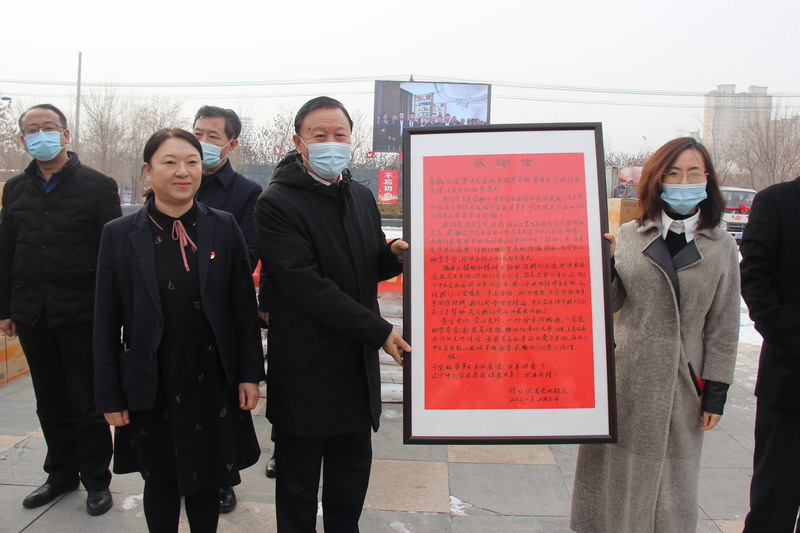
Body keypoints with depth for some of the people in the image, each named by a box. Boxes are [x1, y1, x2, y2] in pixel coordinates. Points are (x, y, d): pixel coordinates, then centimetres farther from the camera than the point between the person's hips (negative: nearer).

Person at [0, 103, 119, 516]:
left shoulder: (98, 186, -4)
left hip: (82, 315, -4)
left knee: (88, 405, 5)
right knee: (51, 404, 15)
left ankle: (96, 480, 21)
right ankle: (62, 474, 31)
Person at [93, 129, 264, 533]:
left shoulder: (223, 227, -3)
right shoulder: (120, 235, -4)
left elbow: (244, 306, 0)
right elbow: (107, 323, -1)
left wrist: (250, 374, -1)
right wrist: (109, 395, -1)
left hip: (212, 377, 1)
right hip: (151, 383, 0)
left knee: (206, 480, 14)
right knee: (161, 480, 16)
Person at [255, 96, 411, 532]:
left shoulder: (362, 197, 10)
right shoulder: (277, 203, -13)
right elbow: (306, 284, -20)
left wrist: (394, 255, -8)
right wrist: (379, 331, -21)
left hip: (358, 365, 6)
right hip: (305, 369, -6)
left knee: (352, 478, 18)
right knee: (298, 484, 12)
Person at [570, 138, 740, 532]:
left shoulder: (722, 248, 3)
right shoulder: (629, 235, 2)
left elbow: (723, 327, 3)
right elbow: (608, 304, 4)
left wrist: (716, 390, 0)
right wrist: (604, 262, -12)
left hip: (681, 384, 0)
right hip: (625, 380, 0)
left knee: (671, 479, 12)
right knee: (619, 474, 10)